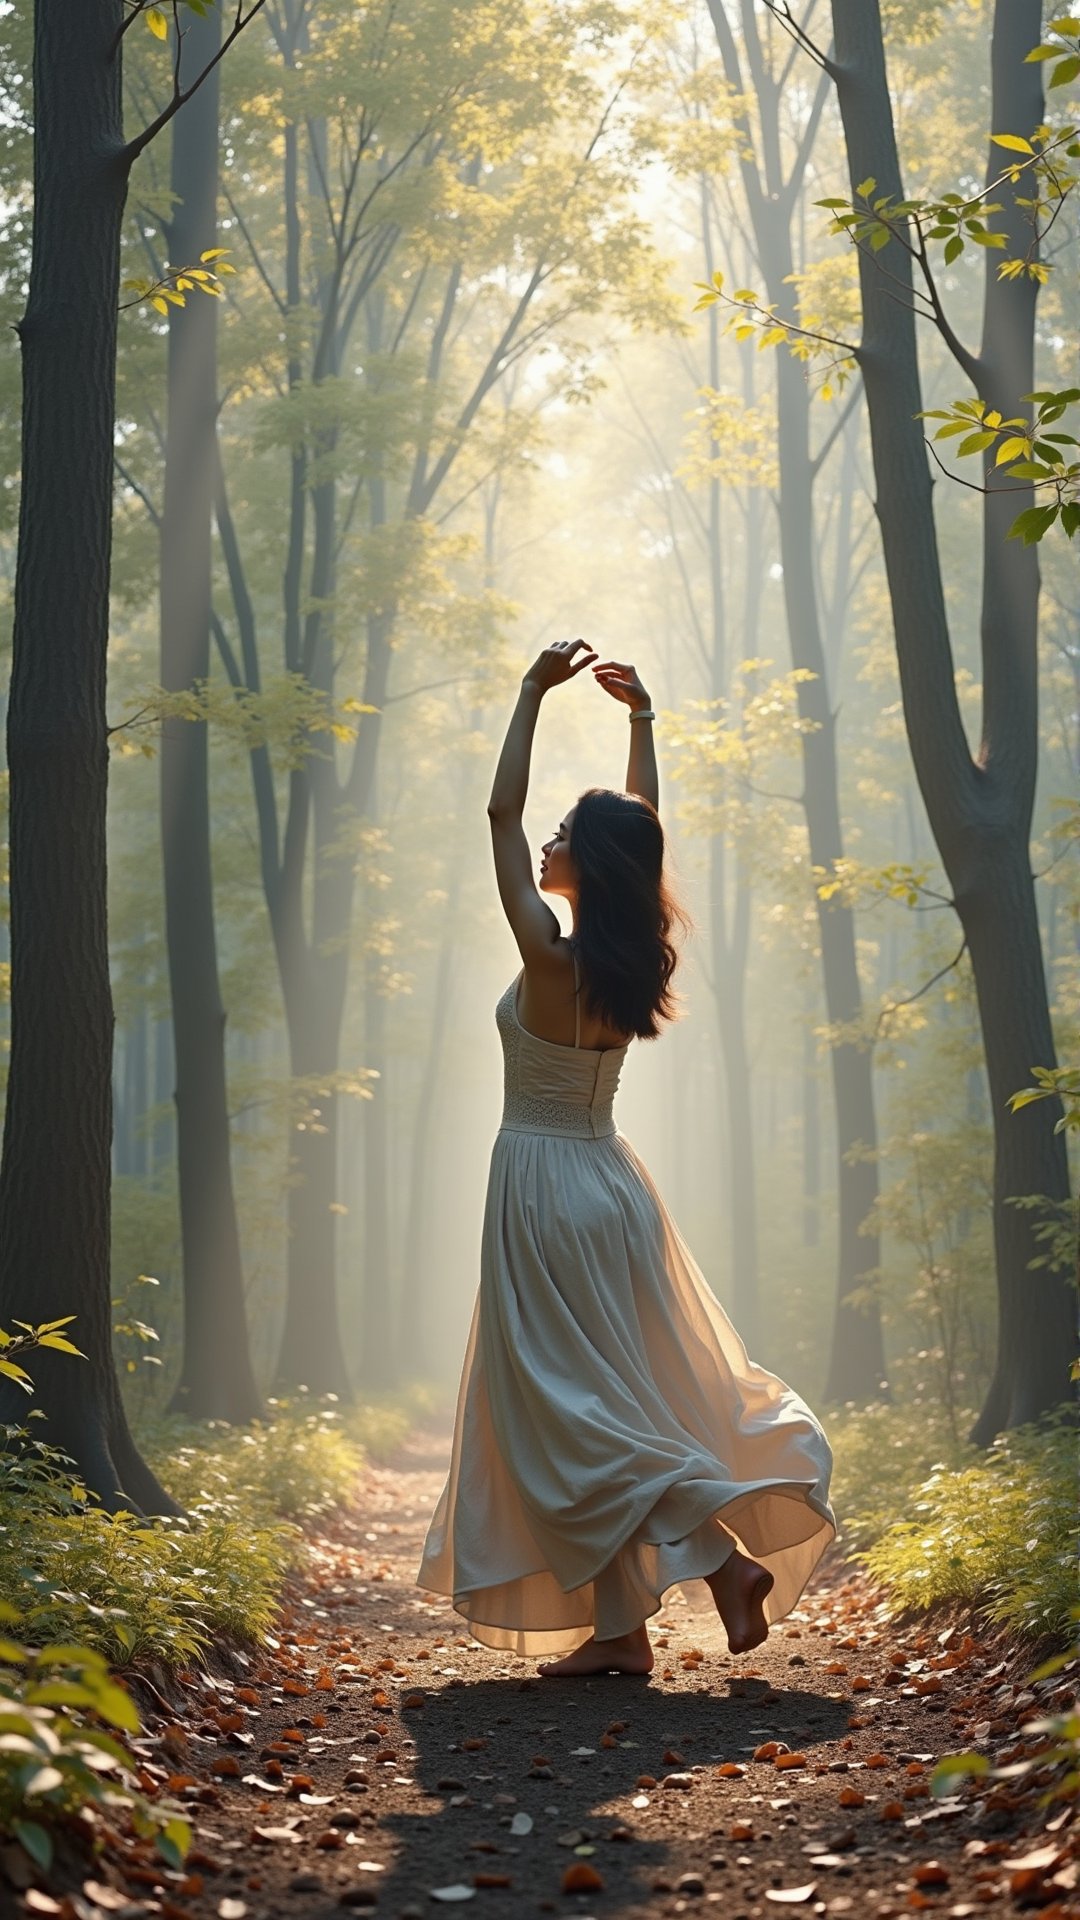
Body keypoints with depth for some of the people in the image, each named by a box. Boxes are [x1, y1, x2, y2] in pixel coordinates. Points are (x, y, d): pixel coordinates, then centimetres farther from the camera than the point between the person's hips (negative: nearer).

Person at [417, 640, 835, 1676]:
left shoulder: (550, 958, -17)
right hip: (611, 1183, 7)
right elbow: (643, 830, 14)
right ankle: (614, 1624, 11)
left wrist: (535, 691, -8)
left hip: (543, 1185, -7)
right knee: (614, 1402, 9)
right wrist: (642, 718, 16)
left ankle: (724, 1551, -12)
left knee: (571, 1407, -1)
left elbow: (501, 812, -12)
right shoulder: (637, 963, 0)